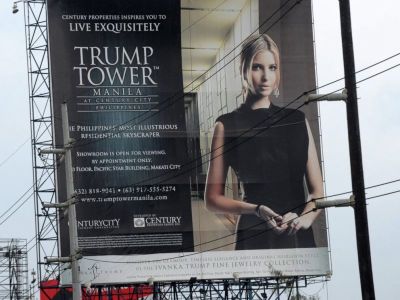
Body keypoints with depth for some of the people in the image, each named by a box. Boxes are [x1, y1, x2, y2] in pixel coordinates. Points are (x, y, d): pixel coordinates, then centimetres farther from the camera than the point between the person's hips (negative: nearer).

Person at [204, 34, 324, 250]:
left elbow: (317, 189, 8)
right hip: (255, 238, -3)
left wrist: (305, 218, -12)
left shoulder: (297, 120, 11)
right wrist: (255, 210, -15)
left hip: (300, 238, 3)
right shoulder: (227, 126, 2)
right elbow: (212, 199, 0)